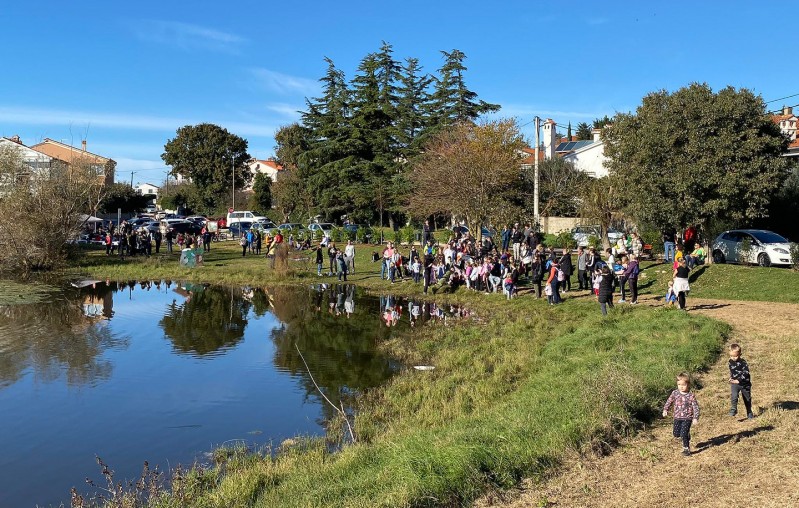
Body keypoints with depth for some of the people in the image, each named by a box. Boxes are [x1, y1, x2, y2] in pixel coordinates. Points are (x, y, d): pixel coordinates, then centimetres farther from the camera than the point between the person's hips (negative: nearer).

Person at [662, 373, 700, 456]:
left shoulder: (690, 396, -11)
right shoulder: (675, 393, -1)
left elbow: (695, 407, -9)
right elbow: (669, 401, 11)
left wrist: (695, 418, -15)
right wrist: (665, 409, 1)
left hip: (687, 418, -4)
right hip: (677, 417, 4)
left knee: (684, 433, -14)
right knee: (676, 434, 6)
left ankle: (686, 448, 5)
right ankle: (687, 435, 37)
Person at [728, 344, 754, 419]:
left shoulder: (743, 362, -17)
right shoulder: (730, 362, 0)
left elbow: (746, 373, -25)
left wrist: (738, 380, -30)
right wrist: (731, 378, 4)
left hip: (744, 383, -2)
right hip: (734, 383, 3)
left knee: (747, 399, 14)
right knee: (734, 396, -25)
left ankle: (749, 413, 32)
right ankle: (733, 409, -16)